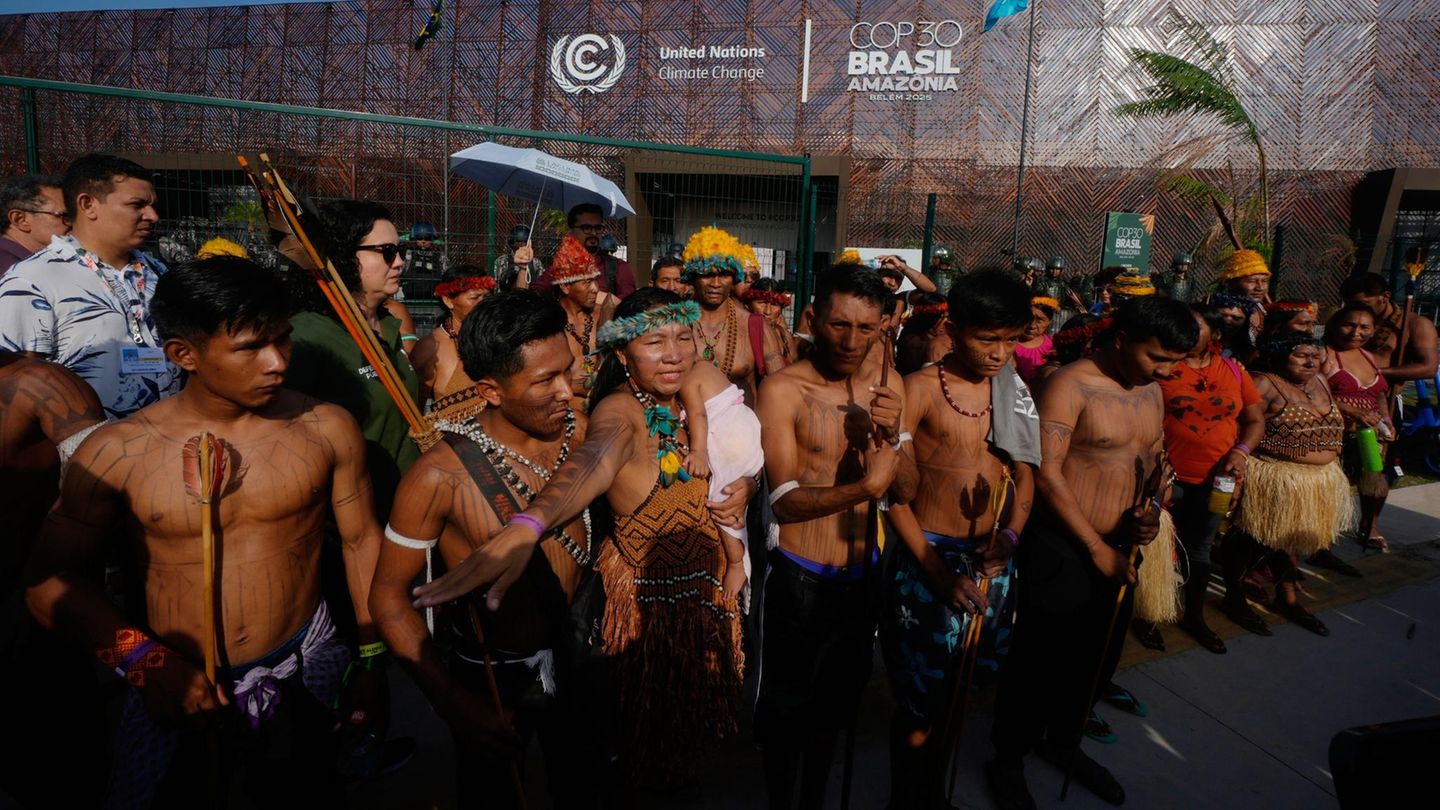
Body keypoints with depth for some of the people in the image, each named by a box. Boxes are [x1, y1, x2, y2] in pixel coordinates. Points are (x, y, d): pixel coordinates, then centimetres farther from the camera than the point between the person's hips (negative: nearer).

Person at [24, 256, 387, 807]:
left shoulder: (327, 428, -8)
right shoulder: (115, 453, -11)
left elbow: (362, 541, 0)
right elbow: (51, 581, -4)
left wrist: (372, 659, 4)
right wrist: (142, 660, -17)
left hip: (307, 674, 1)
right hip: (179, 687, -1)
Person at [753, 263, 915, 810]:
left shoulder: (885, 386, -1)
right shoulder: (784, 389, -18)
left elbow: (906, 491, -4)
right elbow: (785, 501, -23)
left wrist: (890, 435, -21)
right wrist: (865, 486, -35)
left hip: (865, 573, 6)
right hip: (801, 579, -5)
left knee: (839, 700, 23)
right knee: (787, 708, 12)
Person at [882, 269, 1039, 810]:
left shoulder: (1014, 391, 5)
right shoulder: (920, 389, -10)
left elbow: (1025, 475, 9)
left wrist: (1011, 533, -11)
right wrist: (937, 568, -17)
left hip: (991, 559, 5)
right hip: (928, 556, -4)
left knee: (951, 691, 18)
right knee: (920, 704, 3)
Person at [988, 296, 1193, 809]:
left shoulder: (1152, 392, 8)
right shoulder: (1070, 386, -16)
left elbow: (1155, 460, 19)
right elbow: (1046, 474, -20)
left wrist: (1151, 511, -2)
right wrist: (1095, 548, -17)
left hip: (1117, 549, 8)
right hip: (1061, 550, -7)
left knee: (1096, 659, 21)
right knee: (1039, 663, 5)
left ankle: (1063, 742, 45)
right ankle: (1007, 762, 26)